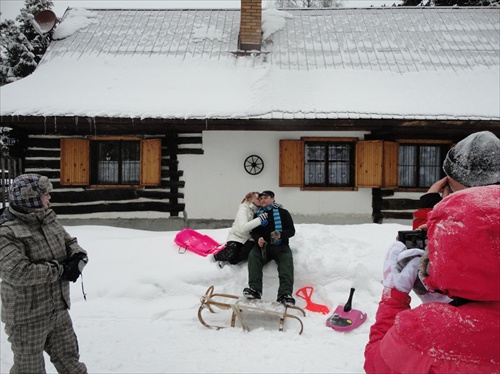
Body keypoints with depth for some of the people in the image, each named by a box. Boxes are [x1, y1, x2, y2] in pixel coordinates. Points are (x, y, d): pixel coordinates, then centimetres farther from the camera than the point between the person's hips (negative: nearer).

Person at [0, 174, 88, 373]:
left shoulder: (48, 220, 3)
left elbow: (71, 243, 10)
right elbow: (18, 272, -32)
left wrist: (78, 258, -13)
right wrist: (59, 270, -23)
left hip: (59, 311, 7)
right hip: (27, 319, -7)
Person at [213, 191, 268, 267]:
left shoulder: (258, 210, -1)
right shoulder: (243, 209, -19)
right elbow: (243, 227, -33)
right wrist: (260, 219, -39)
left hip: (248, 238, 5)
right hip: (236, 237, -5)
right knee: (232, 255, -26)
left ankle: (228, 260, -3)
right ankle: (218, 254, 7)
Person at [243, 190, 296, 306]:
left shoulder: (283, 212, 7)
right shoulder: (258, 214, 17)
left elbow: (292, 230, 3)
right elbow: (254, 232, 14)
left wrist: (281, 235, -19)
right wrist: (258, 239, -11)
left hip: (280, 246, -2)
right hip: (263, 245, 3)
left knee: (287, 259, -31)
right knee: (253, 255, -27)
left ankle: (285, 294, -45)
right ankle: (255, 289, -38)